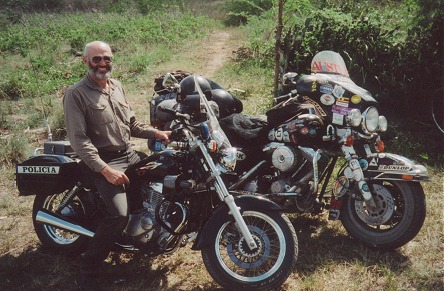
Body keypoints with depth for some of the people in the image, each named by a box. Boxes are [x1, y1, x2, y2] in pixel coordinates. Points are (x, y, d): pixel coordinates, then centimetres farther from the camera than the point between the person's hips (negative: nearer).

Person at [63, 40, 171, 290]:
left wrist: (156, 133, 1)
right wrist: (105, 169, -27)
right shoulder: (76, 94, -12)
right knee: (120, 215, -26)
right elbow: (78, 139, -18)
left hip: (130, 155, 8)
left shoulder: (117, 86, 11)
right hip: (103, 162, -8)